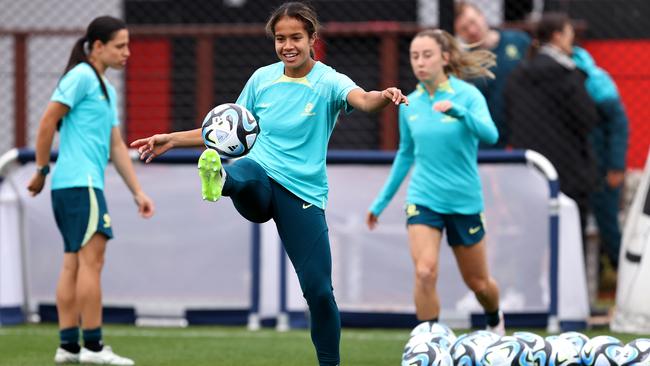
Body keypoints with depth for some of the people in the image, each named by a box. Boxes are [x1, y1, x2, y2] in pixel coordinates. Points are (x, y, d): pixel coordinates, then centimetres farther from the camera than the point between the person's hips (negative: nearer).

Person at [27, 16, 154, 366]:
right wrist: (41, 171, -6)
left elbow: (116, 147, 21)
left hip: (87, 184, 10)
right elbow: (47, 122, -11)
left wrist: (138, 192, 16)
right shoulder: (81, 76, -7)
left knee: (74, 262, 6)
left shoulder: (106, 89, 20)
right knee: (91, 257, -12)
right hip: (79, 182, -10)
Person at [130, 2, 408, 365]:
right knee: (248, 170, -38)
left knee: (319, 289, -6)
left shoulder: (328, 81, -2)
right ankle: (218, 179, -72)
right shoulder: (262, 79, 9)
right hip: (260, 184, 1)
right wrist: (172, 140, 17)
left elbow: (361, 99, -25)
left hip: (303, 194, -1)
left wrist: (384, 97, -49)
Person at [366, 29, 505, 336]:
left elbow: (490, 135, -28)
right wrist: (381, 201, 19)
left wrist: (459, 112, -45)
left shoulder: (466, 94, -10)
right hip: (423, 200, 2)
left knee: (478, 283, 12)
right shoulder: (410, 104, 2)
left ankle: (495, 322, 44)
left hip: (464, 201, -2)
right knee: (425, 273, -19)